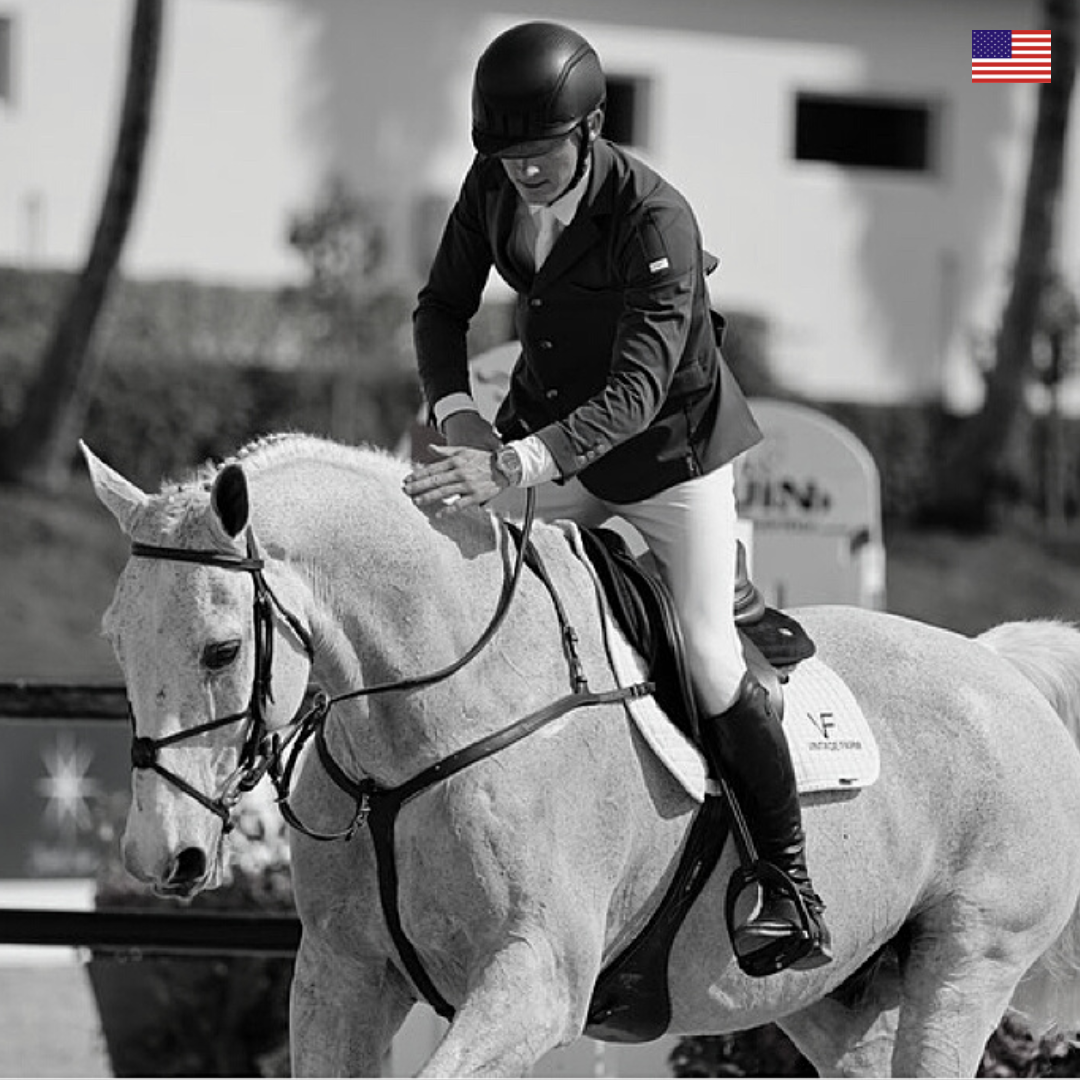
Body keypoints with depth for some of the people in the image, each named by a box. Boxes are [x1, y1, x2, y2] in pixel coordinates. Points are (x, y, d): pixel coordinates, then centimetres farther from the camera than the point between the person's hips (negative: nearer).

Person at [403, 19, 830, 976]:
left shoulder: (656, 222, -31)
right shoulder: (493, 187, -13)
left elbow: (634, 393, -38)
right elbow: (443, 307, 1)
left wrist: (515, 465, -52)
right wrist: (457, 413, -19)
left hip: (670, 444, -6)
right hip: (546, 426, 6)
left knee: (710, 659, -9)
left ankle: (792, 888, 3)